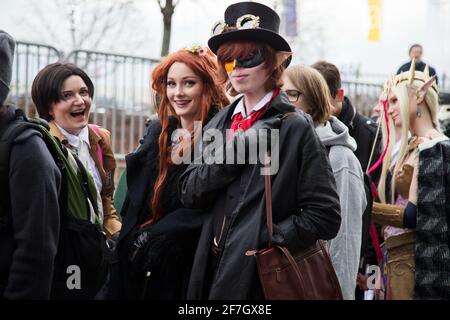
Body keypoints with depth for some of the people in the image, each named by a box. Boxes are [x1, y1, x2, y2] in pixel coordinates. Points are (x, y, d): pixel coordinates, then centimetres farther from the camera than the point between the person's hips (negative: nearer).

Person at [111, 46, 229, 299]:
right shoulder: (158, 132, 9)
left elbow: (207, 208, -15)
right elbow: (134, 201, 13)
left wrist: (152, 237, -14)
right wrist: (131, 241, 0)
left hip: (189, 266, -5)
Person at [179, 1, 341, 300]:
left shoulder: (295, 127, -9)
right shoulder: (221, 122, 7)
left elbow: (325, 216, -12)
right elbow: (190, 193, -1)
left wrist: (264, 240, -15)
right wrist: (234, 150, -13)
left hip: (265, 277, -5)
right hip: (214, 269, 5)